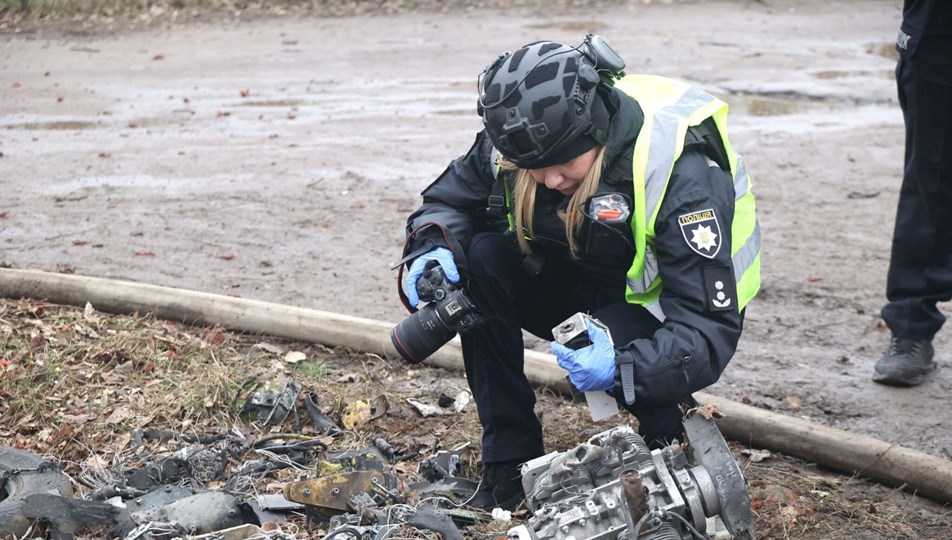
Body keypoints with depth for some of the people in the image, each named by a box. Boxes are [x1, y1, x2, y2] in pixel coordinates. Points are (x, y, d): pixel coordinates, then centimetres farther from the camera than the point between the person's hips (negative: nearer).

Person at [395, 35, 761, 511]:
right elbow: (447, 200, -2)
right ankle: (509, 461, -13)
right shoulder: (520, 135, -18)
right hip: (580, 285, 5)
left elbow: (711, 332, -34)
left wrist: (624, 365, -52)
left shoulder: (683, 174, -32)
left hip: (660, 311, -5)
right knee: (482, 258, -22)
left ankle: (671, 444, -4)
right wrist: (432, 249, -26)